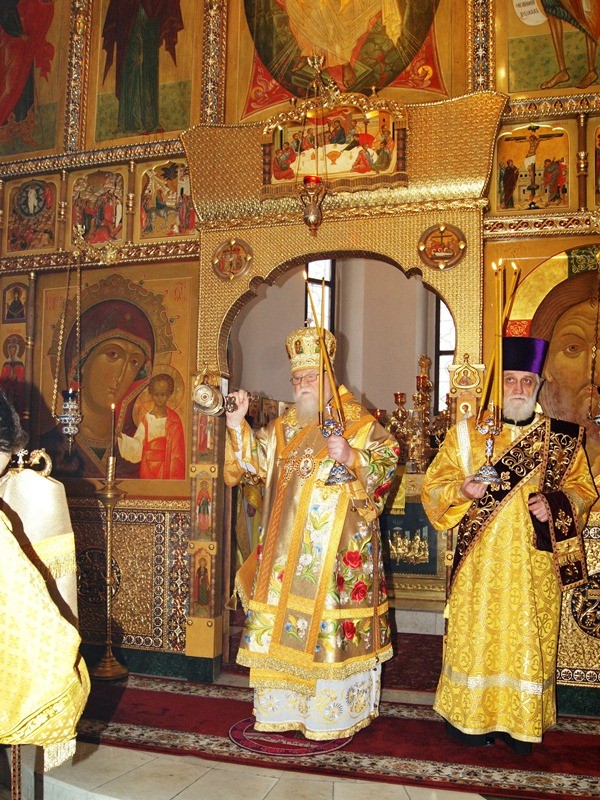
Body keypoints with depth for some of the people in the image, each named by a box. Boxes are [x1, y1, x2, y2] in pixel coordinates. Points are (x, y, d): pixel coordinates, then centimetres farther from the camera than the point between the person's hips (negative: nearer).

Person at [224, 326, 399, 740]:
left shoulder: (359, 424, -1)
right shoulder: (284, 426, 14)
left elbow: (387, 465, -9)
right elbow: (253, 462, 12)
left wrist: (352, 457, -25)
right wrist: (238, 426, -1)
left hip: (336, 547, -5)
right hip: (286, 547, 6)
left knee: (328, 622, -3)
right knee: (280, 621, 8)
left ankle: (332, 713, 12)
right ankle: (283, 707, 22)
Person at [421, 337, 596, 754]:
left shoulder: (563, 438, 5)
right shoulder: (467, 433, 3)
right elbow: (433, 486, 3)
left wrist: (554, 505, -11)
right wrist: (462, 489, -18)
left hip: (535, 563, 1)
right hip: (481, 563, -1)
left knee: (529, 640, 7)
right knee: (477, 637, 4)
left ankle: (520, 721, 23)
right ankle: (472, 717, 21)